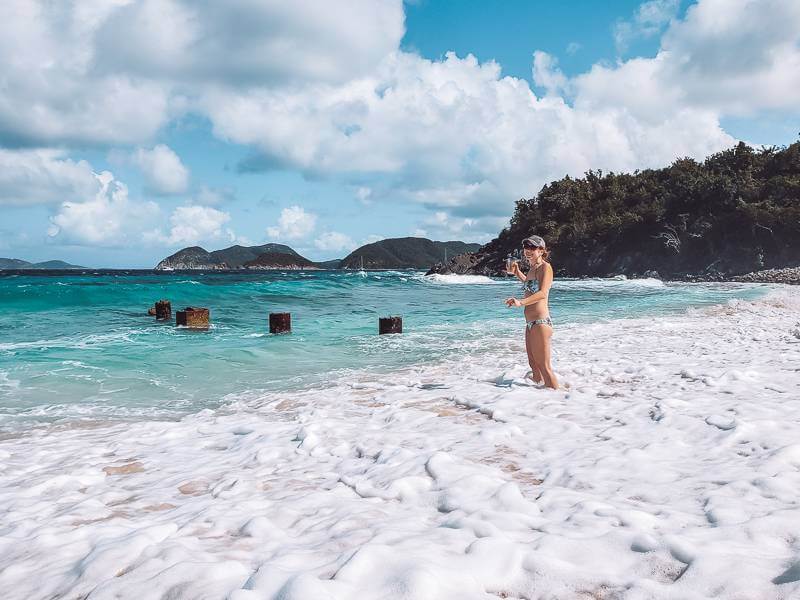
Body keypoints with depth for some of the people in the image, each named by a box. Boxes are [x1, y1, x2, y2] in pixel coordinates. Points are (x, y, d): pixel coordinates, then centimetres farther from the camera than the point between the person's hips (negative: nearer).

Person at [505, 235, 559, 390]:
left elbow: (543, 292, -27)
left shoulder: (545, 267, -11)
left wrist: (521, 302, -41)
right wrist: (516, 272, 22)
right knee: (534, 365, 16)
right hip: (530, 323, 10)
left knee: (544, 367, -8)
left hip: (541, 322, -10)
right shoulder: (532, 268, 15)